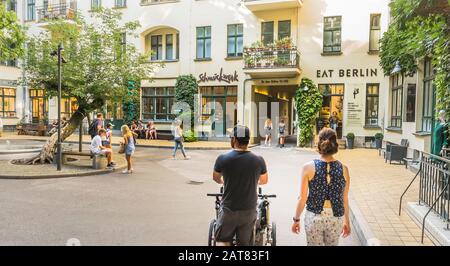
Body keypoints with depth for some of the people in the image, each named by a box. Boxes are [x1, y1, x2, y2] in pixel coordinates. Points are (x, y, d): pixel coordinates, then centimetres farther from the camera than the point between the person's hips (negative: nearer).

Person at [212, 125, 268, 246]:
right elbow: (264, 181, 10)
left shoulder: (222, 159, -14)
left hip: (228, 210, -1)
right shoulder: (258, 160, -9)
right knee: (245, 243, 15)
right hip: (249, 211, 2)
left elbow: (216, 178, 7)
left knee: (222, 240, 17)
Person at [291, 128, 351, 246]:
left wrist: (296, 219, 4)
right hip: (336, 218, 2)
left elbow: (302, 198, -9)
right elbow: (345, 199, 1)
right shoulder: (343, 169, -6)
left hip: (314, 217, -2)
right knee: (332, 244, 23)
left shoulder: (308, 167, -13)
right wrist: (347, 221, 15)